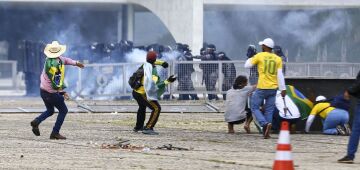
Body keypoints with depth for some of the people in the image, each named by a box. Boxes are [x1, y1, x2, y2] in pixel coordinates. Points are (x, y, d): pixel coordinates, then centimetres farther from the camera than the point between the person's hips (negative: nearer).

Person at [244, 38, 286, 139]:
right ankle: (266, 132, 6)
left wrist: (250, 59, 22)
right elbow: (280, 75, 0)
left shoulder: (259, 56, -4)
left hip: (262, 88, -4)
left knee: (255, 107, 5)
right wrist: (283, 89, 0)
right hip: (273, 88, 4)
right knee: (269, 110, 10)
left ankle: (265, 124, -18)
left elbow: (247, 65, 3)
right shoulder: (278, 59, 4)